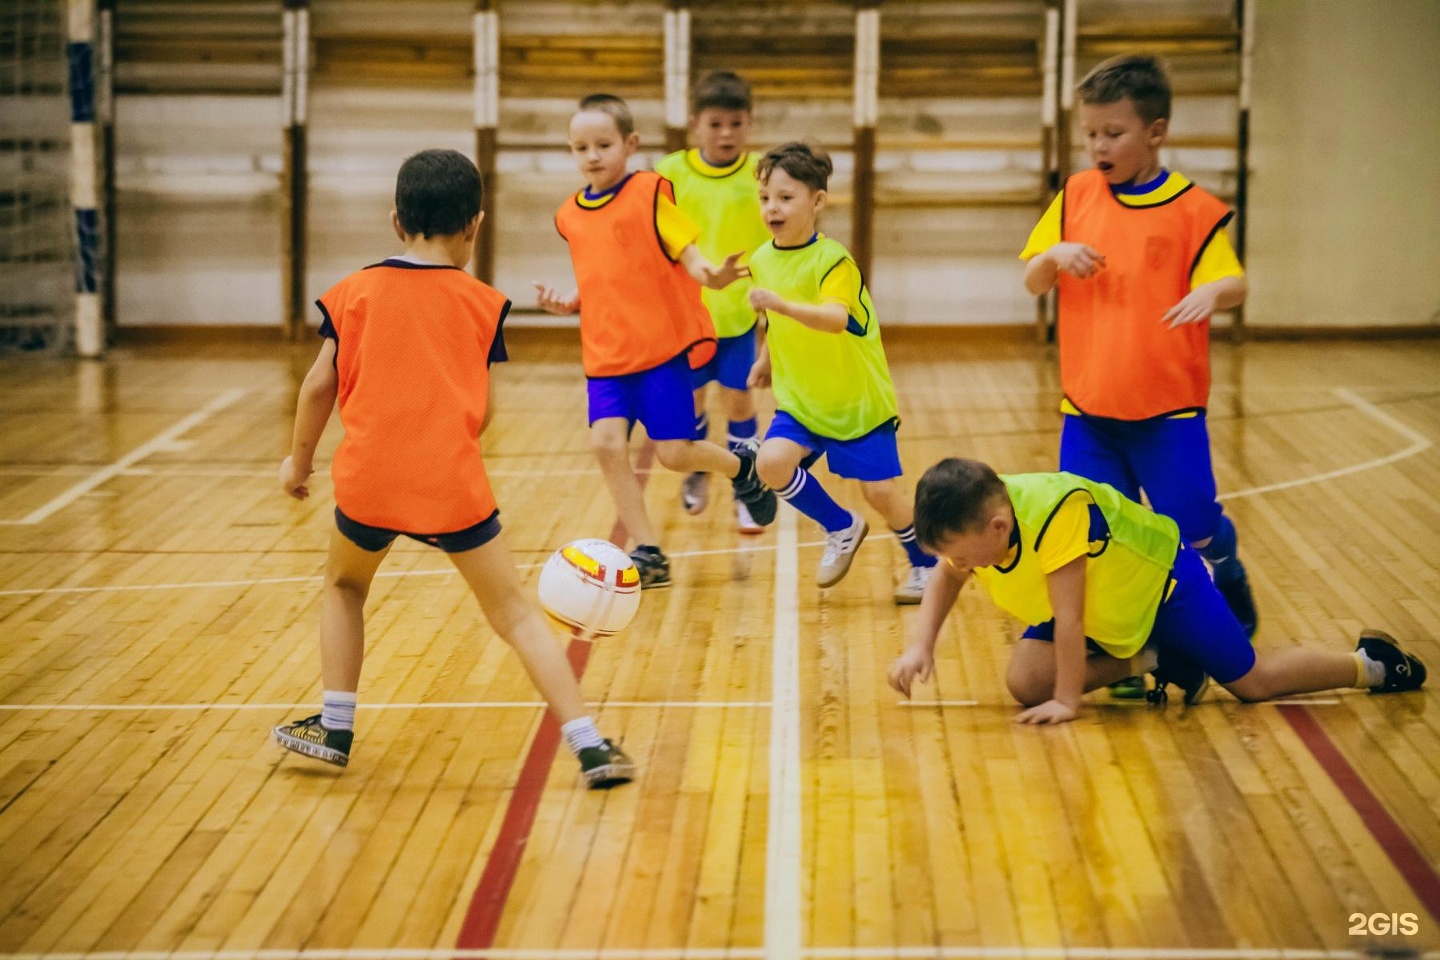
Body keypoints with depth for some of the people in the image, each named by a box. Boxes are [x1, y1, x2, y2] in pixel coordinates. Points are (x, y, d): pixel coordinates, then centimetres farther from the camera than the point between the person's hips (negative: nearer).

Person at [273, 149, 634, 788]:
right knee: (515, 613, 5)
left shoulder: (356, 291, 7)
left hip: (369, 482, 1)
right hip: (453, 484, -1)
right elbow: (481, 413, 4)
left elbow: (321, 383, 4)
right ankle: (590, 747, -2)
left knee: (344, 586, 28)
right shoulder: (482, 302, 6)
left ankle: (334, 728, 24)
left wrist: (300, 458, 18)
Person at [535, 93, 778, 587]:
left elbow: (688, 254, -11)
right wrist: (567, 303, 2)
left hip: (662, 345, -5)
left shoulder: (649, 192, -7)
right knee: (607, 442, -12)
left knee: (674, 453, -5)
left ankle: (742, 468, 29)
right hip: (604, 355, 5)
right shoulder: (570, 216, 10)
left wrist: (712, 275, -32)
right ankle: (648, 553, -1)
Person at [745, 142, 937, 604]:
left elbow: (834, 319, -41)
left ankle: (926, 564, 28)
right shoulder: (761, 260, -2)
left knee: (882, 490, -1)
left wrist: (782, 305, -54)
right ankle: (842, 529, 7)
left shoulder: (832, 260, -22)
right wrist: (767, 358, 25)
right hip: (798, 400, 5)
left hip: (857, 399, -5)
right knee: (773, 461, -19)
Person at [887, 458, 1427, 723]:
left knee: (1254, 681, 0)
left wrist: (1068, 700, -33)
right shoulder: (971, 521, -21)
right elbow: (945, 581, 0)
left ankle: (1371, 664, 25)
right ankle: (1153, 663, 5)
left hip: (1163, 581, -7)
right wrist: (921, 645, -15)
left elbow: (1068, 618, -38)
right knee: (1024, 684, -12)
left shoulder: (1053, 512, -43)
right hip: (1106, 617, 7)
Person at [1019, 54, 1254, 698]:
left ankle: (1229, 585, 36)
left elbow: (1232, 282, -15)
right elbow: (1032, 282, 6)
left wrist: (1214, 291, -38)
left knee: (1194, 529, 3)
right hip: (1087, 407, 3)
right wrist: (1055, 254, -16)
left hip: (1168, 408, -3)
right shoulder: (1076, 196, 4)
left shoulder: (1193, 208, -7)